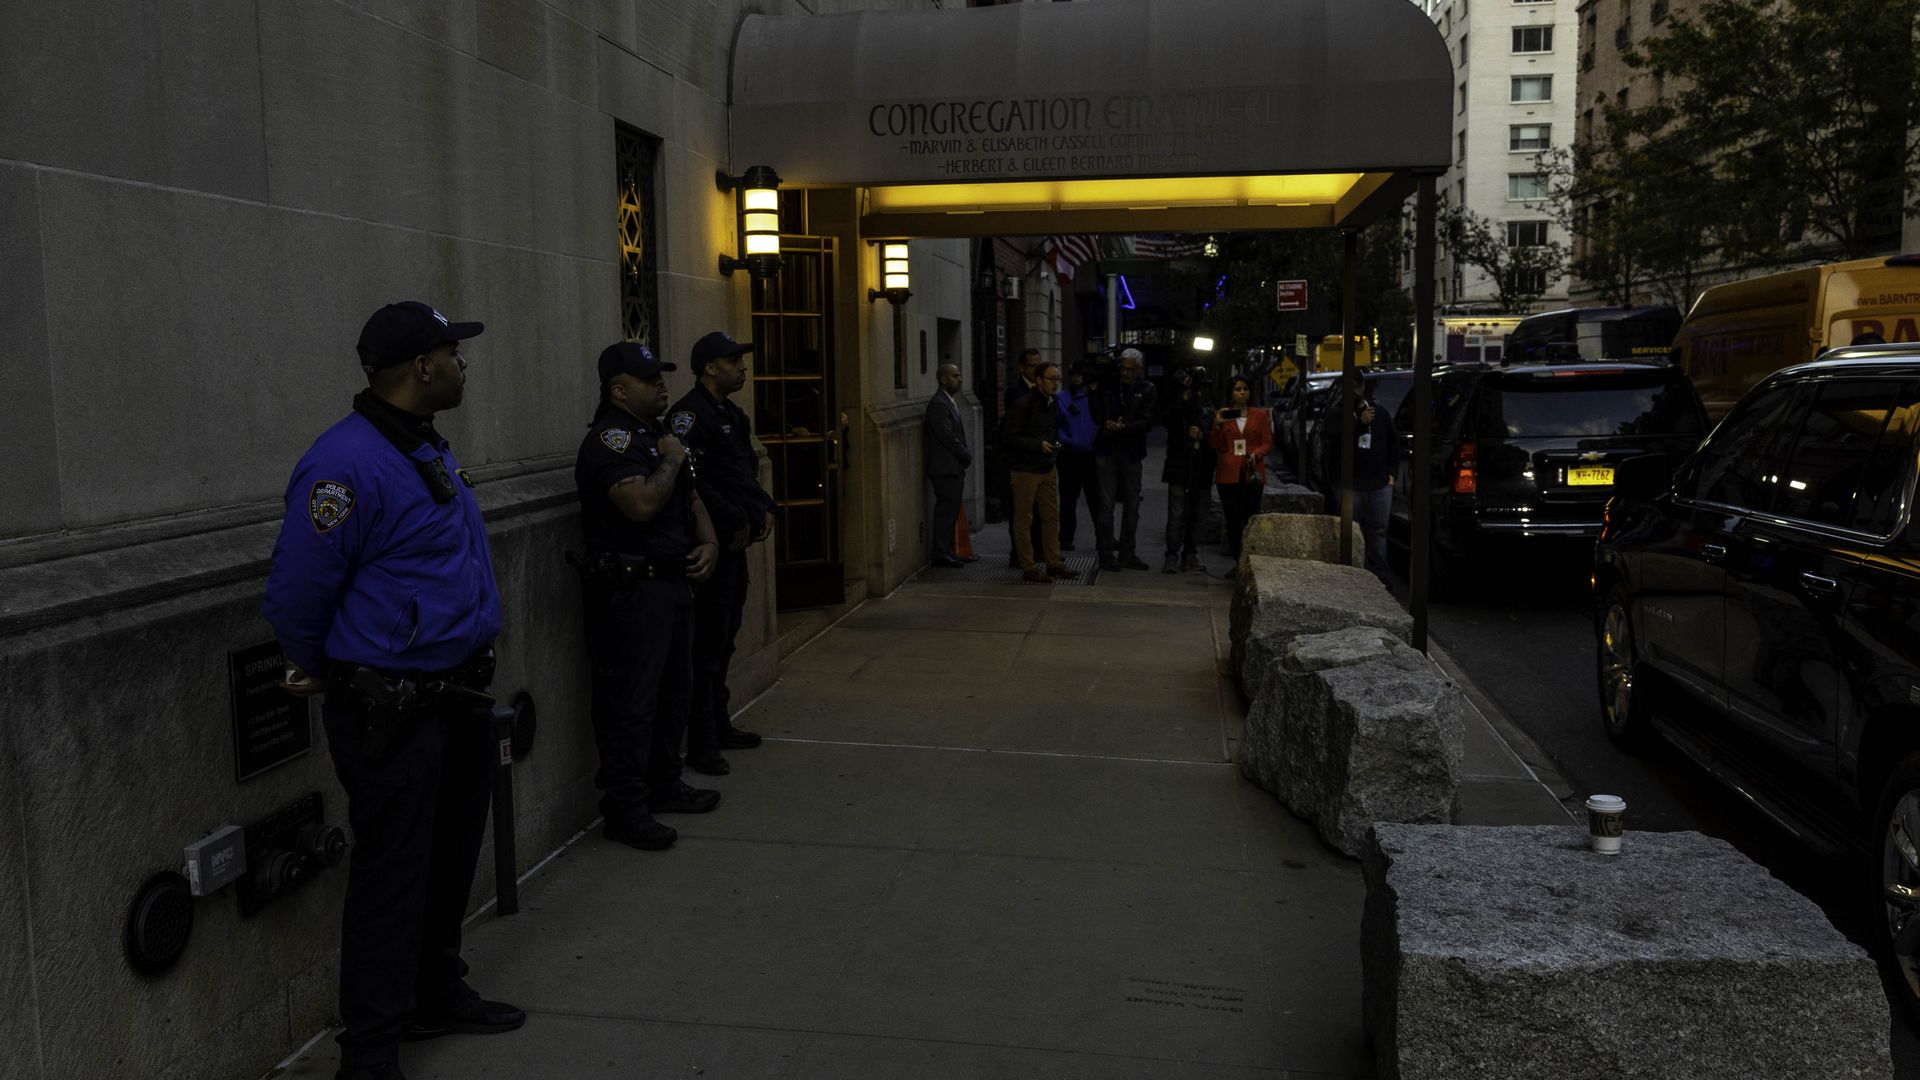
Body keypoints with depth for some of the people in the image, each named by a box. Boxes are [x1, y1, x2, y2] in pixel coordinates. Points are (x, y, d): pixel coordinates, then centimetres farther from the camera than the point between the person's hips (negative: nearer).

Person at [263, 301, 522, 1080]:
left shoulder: (428, 448, 10)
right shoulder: (347, 464, -20)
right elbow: (295, 594, -15)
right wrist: (319, 673, 3)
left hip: (458, 696, 9)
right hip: (392, 713, -9)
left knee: (452, 856, 20)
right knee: (393, 876, 0)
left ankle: (438, 993, 38)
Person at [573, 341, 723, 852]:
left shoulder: (655, 434, 17)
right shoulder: (611, 438, -14)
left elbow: (690, 497, 22)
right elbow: (641, 503, -29)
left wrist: (708, 542, 5)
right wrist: (671, 460, -13)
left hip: (672, 581, 10)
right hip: (630, 590, -10)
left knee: (674, 691, 18)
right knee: (631, 702, -5)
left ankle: (664, 784, 32)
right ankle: (624, 808, 3)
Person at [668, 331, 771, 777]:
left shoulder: (732, 415, 17)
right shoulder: (690, 414, -14)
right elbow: (692, 482, -23)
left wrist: (763, 508, 8)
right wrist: (736, 521, -18)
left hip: (735, 543, 10)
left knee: (724, 639, 17)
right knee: (708, 644, -6)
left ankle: (719, 724, 29)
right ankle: (701, 744, 0)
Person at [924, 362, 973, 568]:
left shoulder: (950, 402, 17)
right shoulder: (938, 404, -15)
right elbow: (947, 436, -18)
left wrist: (965, 455, 8)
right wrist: (966, 456, -9)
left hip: (955, 467, 10)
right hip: (945, 467, -10)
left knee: (950, 511, 12)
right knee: (946, 510, -6)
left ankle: (946, 551, 18)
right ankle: (941, 553, -1)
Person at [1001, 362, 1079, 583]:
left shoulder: (1053, 404, 10)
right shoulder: (1023, 405, -14)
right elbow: (1008, 436, -16)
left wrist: (1055, 444, 6)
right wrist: (1038, 445, -20)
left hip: (1047, 468, 8)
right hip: (1025, 470, -8)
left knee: (1052, 516, 10)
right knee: (1024, 519, 1)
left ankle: (1053, 563, 19)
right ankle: (1029, 567, 6)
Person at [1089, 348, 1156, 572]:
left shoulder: (1146, 390, 0)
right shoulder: (1107, 385, 2)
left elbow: (1147, 422, -7)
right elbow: (1098, 417, 1)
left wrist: (1124, 426, -21)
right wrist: (1094, 392, -11)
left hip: (1131, 453, 1)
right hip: (1107, 450, -1)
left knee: (1132, 505, 9)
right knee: (1106, 504, -1)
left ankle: (1127, 553, 19)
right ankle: (1106, 555, 5)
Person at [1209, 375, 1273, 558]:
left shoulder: (1260, 415, 7)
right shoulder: (1222, 415, 8)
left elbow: (1267, 442, 8)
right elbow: (1216, 446, 7)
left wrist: (1256, 454, -11)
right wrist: (1217, 427, -9)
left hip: (1253, 474, -1)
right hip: (1228, 474, 1)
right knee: (1233, 521, 0)